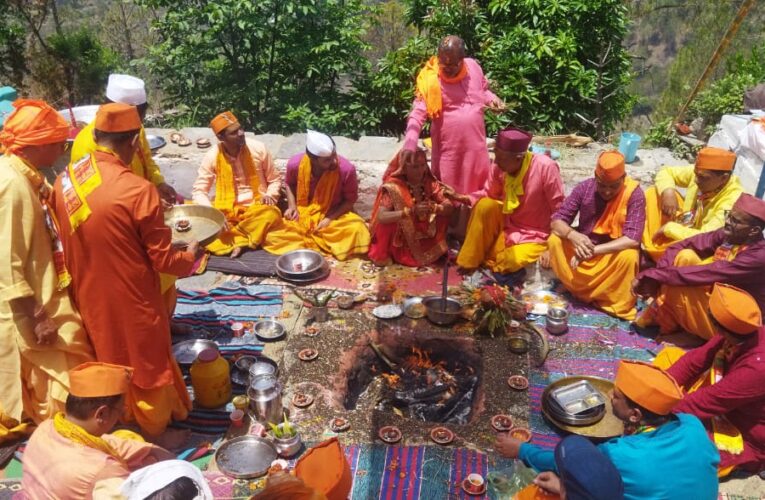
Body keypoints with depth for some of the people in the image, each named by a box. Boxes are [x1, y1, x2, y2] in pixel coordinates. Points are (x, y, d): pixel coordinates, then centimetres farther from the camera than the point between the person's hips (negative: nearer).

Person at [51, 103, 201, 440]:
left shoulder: (64, 182, -6)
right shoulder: (138, 190, -25)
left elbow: (75, 241, 8)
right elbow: (162, 260, -18)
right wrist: (190, 256, 3)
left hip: (89, 297, 6)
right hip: (131, 301, -6)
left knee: (109, 362, 26)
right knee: (147, 367, 17)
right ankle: (156, 435, 36)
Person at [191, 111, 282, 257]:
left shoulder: (258, 148, -6)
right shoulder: (212, 156, -6)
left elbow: (275, 179, 7)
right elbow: (198, 191, -4)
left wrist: (270, 196, -15)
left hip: (256, 208, 0)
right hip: (226, 210, 1)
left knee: (271, 214, -35)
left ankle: (231, 239, -23)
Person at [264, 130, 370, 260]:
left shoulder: (346, 169, -23)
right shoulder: (295, 164, -17)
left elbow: (350, 199, -8)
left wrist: (330, 218, -19)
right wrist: (292, 206, -9)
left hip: (334, 216, -1)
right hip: (302, 216, 2)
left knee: (357, 229, -31)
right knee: (272, 236, -20)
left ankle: (307, 243, -14)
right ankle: (325, 245, -11)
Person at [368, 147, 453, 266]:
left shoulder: (430, 184, -5)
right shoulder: (393, 188, -17)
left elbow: (449, 207, -10)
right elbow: (381, 217, -28)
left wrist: (434, 208, -32)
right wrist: (411, 211, -37)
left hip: (426, 241, 4)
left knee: (443, 209, -11)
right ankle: (384, 254, -7)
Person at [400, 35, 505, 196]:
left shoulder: (473, 67, 0)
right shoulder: (429, 79, -12)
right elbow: (417, 115, -17)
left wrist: (492, 99, -3)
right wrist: (410, 144, -31)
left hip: (476, 146, 4)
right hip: (448, 149, -4)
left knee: (480, 189, 11)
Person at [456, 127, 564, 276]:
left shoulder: (546, 167, -25)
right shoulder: (499, 167, -12)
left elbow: (560, 210, -19)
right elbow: (488, 195, 6)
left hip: (536, 235, -4)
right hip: (509, 225, 4)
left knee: (512, 262, -31)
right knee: (485, 205, -22)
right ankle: (470, 261, -7)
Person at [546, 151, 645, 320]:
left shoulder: (634, 194, -21)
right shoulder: (584, 188, -14)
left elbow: (632, 239, -29)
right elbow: (557, 221, -15)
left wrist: (593, 251, -37)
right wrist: (573, 236, -38)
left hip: (614, 251, -2)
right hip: (584, 245, 3)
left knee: (629, 257, -35)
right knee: (555, 240, -23)